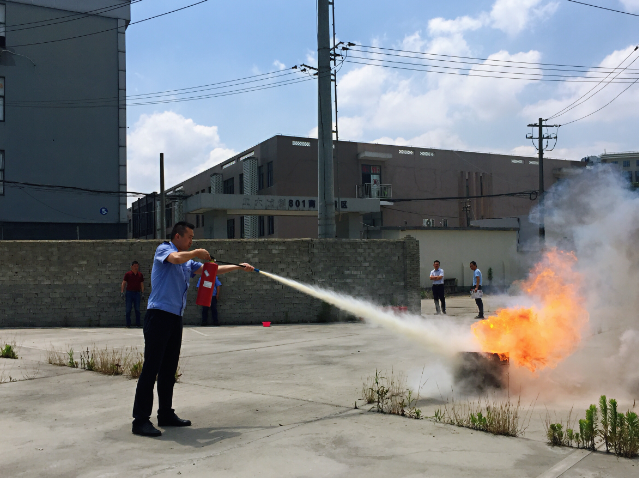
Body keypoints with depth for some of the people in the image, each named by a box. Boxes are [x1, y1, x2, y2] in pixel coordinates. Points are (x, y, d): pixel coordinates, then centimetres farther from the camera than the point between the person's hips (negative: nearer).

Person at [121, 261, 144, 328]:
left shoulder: (140, 275, 8)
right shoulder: (128, 274, 0)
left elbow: (142, 284, 14)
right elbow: (123, 283, 0)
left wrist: (142, 292, 10)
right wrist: (122, 292, -8)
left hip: (137, 293, 2)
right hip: (129, 292, -2)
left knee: (137, 309, 3)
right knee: (128, 309, 0)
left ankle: (137, 324, 9)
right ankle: (128, 324, 4)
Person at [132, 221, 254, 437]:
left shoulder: (188, 263, 22)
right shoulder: (163, 249, -1)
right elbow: (176, 258, -22)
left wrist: (238, 267, 25)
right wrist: (197, 253, -6)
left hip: (175, 318, 9)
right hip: (159, 315, -9)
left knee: (169, 369, 12)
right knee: (151, 368, -10)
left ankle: (166, 414, 20)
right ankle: (140, 420, -8)